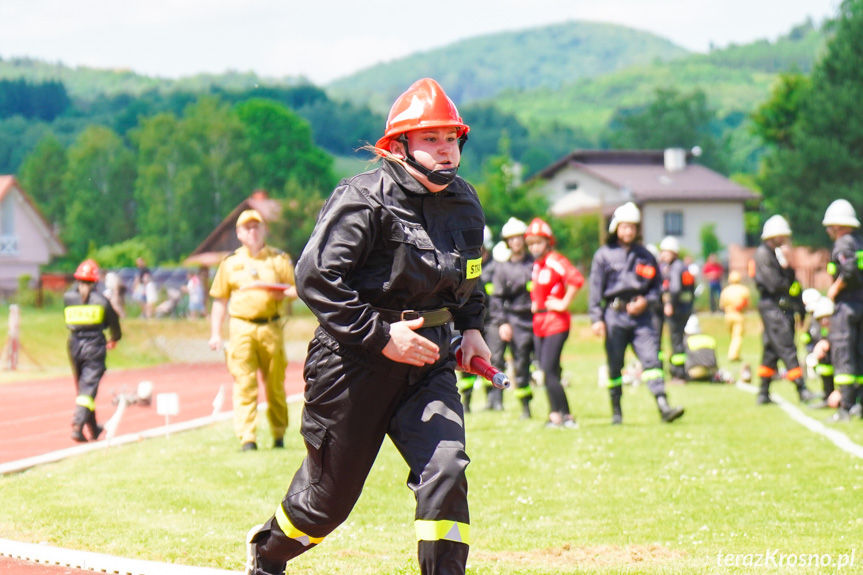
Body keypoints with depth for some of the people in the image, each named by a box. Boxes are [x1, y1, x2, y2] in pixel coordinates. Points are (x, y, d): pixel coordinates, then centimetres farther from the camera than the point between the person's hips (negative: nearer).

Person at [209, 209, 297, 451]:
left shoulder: (279, 259, 12)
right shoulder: (230, 263, 12)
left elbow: (297, 289, 12)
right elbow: (220, 300, 13)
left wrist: (284, 293, -11)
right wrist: (215, 334, 6)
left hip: (271, 328, 1)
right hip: (241, 328, -1)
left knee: (275, 386, 5)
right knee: (244, 385, -9)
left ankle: (279, 435, 16)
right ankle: (247, 438, -12)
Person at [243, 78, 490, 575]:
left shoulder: (466, 204, 8)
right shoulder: (365, 199, -15)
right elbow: (315, 275, -21)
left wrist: (471, 326, 11)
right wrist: (380, 335, -24)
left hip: (429, 360, 5)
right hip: (355, 361, -5)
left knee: (445, 472, -16)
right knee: (330, 493, 9)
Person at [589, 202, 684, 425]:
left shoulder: (645, 256, 11)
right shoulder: (604, 255, 4)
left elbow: (657, 285, 16)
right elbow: (596, 288, 1)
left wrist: (646, 300, -5)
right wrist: (596, 318, -6)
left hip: (640, 315, 1)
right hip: (614, 315, -1)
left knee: (651, 358, -12)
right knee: (614, 365, 4)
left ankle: (663, 406, -20)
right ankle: (616, 411, 15)